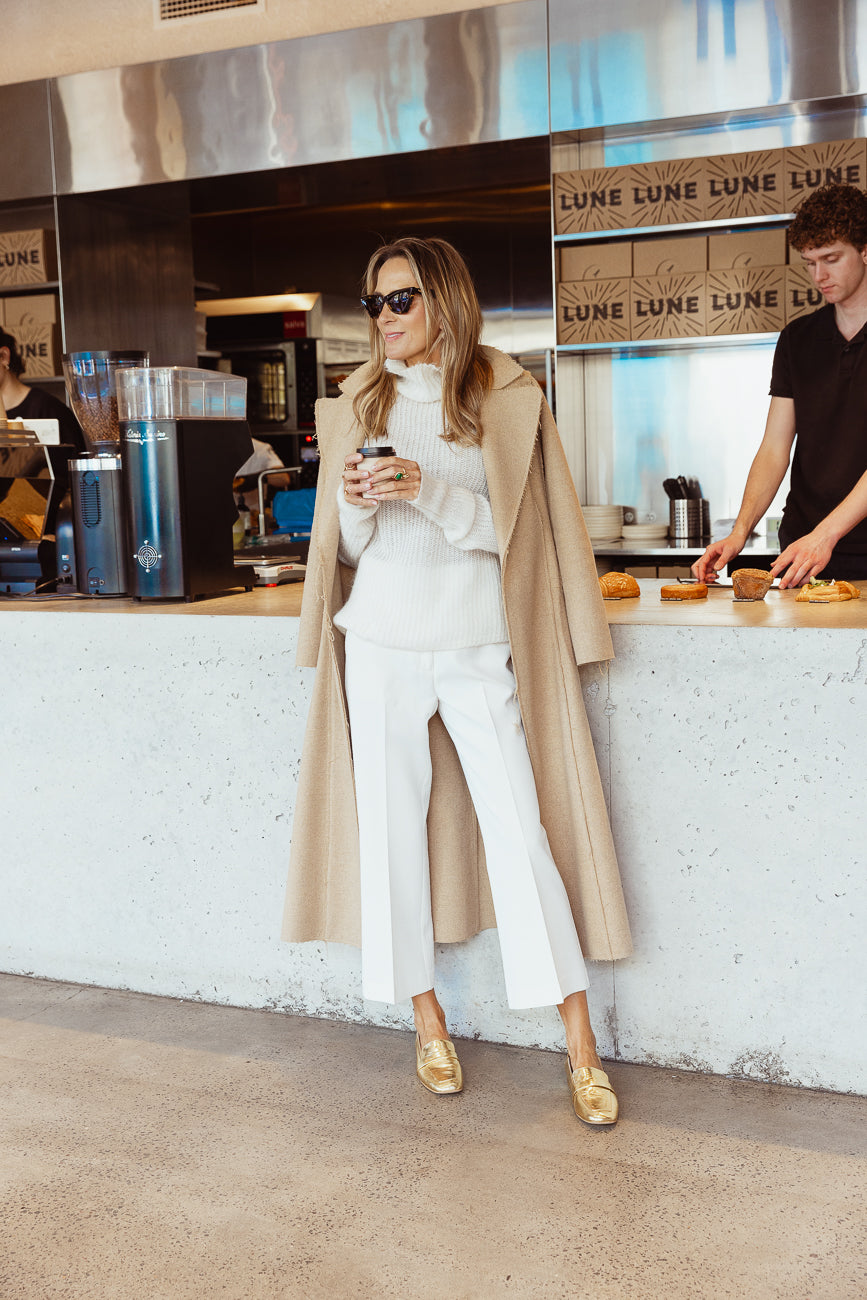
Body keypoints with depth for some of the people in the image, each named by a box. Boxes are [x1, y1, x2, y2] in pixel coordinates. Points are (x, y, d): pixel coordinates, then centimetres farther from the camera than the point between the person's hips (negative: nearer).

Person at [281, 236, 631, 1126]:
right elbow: (348, 546, 11)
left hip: (477, 646, -3)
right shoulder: (361, 404, 10)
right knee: (392, 828, 5)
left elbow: (511, 527, -4)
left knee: (522, 831, -5)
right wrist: (355, 505, -11)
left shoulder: (507, 399, 1)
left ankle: (580, 1045, 5)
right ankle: (426, 1019, 21)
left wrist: (429, 490, -18)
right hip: (382, 644, 3)